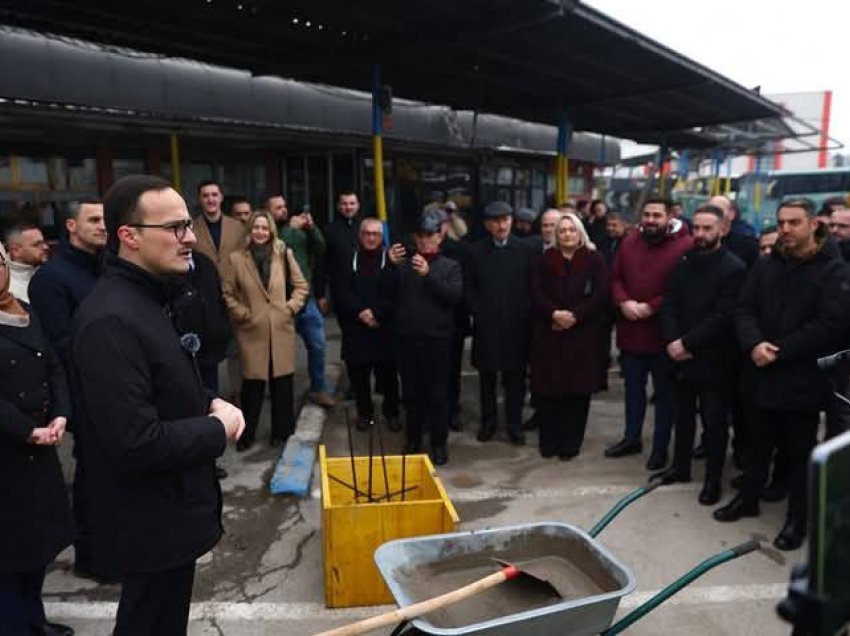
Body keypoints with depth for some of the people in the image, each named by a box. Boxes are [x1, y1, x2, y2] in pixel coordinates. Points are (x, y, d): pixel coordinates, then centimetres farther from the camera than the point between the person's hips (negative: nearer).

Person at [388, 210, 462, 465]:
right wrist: (391, 265, -13)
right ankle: (413, 440, 25)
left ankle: (439, 443, 16)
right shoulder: (405, 263, 9)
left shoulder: (450, 266, 4)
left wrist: (429, 274, -20)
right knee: (412, 393, 11)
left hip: (437, 339, -2)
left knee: (437, 394, 4)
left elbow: (455, 295, -11)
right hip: (406, 339, 2)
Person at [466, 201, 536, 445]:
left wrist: (526, 314, -6)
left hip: (516, 324, 0)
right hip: (485, 324, 1)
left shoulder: (526, 250, 2)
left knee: (515, 378, 7)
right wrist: (477, 312, -5)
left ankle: (514, 424, 19)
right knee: (486, 377, 11)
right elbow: (469, 287, 4)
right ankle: (488, 422, 24)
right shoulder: (476, 250, 4)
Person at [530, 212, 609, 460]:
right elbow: (536, 294, 0)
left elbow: (600, 295, -6)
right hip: (549, 333, 1)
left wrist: (574, 315, -16)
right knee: (548, 388, 1)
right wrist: (554, 313, -16)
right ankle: (549, 441, 13)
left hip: (583, 334, -1)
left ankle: (570, 443, 13)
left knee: (577, 389, 2)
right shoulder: (545, 259, 8)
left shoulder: (595, 259, 3)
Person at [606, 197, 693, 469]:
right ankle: (631, 438, 34)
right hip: (631, 330, 5)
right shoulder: (629, 242, 6)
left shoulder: (684, 245, -12)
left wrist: (652, 307, -19)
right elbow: (615, 278, 9)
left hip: (664, 332, -5)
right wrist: (623, 302, -10)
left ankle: (660, 447, 22)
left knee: (664, 392, 9)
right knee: (633, 388, 18)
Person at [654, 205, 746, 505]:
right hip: (680, 355, 5)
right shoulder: (684, 262, 7)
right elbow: (669, 304, 1)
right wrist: (672, 340, -14)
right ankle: (680, 466, 35)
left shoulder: (734, 268, -10)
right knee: (682, 416, 18)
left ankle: (713, 479, 23)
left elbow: (723, 316, -17)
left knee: (714, 422, 8)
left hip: (713, 359, -5)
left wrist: (688, 343, -18)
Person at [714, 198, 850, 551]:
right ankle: (748, 498, 36)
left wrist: (779, 351, -19)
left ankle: (797, 519, 24)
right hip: (760, 373, 4)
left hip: (803, 379, -4)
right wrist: (754, 345, -18)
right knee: (757, 443, 19)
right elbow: (744, 310, 1)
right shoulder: (764, 266, 7)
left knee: (800, 452, 9)